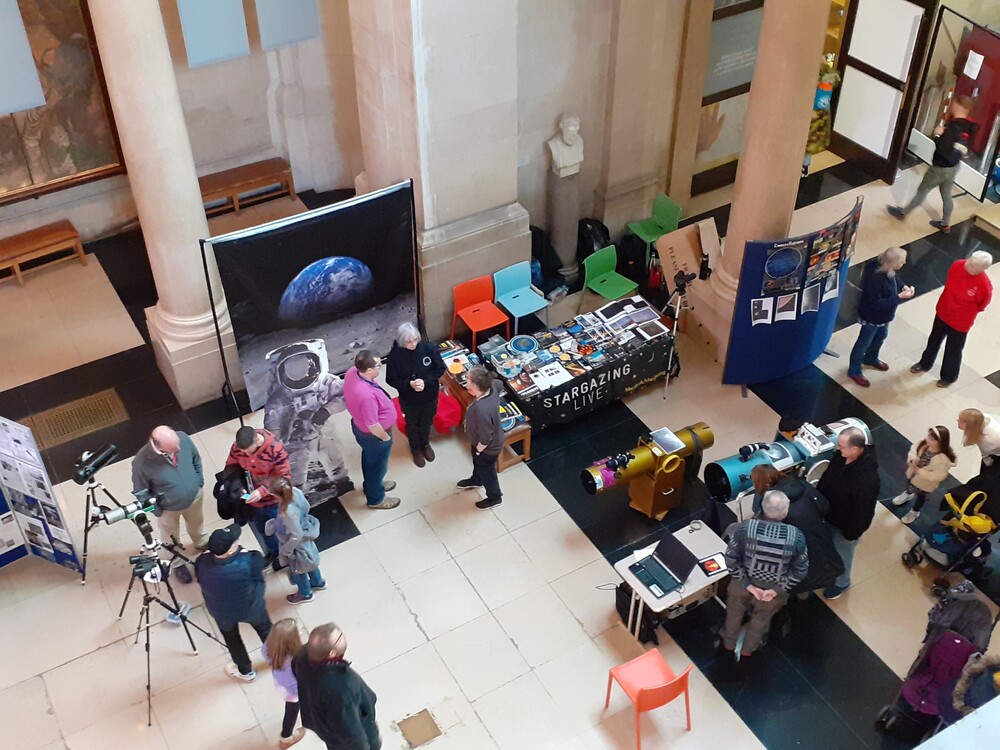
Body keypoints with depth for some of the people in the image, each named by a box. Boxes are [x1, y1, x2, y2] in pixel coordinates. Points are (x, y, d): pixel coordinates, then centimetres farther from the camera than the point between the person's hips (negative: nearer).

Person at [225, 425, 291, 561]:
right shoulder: (236, 448, -19)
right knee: (262, 529, 28)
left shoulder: (275, 449, -32)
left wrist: (262, 491, -34)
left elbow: (285, 476, -25)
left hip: (274, 500, -4)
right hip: (252, 500, 4)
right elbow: (231, 468, -2)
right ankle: (273, 552, 55)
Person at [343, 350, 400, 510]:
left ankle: (373, 484, 59)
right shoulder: (367, 395, -44)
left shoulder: (352, 372, -19)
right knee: (377, 466, 20)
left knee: (369, 459, 32)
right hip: (373, 435, -8)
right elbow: (373, 426, -32)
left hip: (359, 425, 8)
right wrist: (386, 437, -12)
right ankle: (376, 499, 44)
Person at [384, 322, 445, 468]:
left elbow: (440, 369, -12)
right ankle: (416, 449, 52)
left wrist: (425, 381, -26)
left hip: (429, 396, 1)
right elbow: (391, 380, -16)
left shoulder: (429, 348, -22)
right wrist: (409, 384, -31)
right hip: (408, 399, -1)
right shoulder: (395, 355, -25)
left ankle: (425, 444, 57)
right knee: (412, 425, 23)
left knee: (426, 422, 26)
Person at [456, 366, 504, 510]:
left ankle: (494, 497, 50)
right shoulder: (492, 386, -24)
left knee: (486, 471, 22)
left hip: (487, 448, -8)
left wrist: (478, 450, -14)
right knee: (478, 463, 36)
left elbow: (485, 439, -34)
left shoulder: (482, 410, -47)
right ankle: (476, 480, 67)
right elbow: (499, 385, 5)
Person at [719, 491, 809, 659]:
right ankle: (748, 648, 56)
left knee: (735, 612, 32)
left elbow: (731, 560, -21)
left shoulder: (744, 528, -30)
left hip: (743, 582, 0)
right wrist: (778, 589, -10)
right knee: (761, 618, 32)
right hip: (774, 588, 0)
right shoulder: (796, 536, -28)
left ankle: (729, 643, 57)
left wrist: (748, 585, -12)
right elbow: (801, 570, -17)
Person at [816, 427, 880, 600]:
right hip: (830, 514, 6)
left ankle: (841, 583, 52)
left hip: (845, 525, -6)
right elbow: (826, 477, 0)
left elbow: (862, 511, -29)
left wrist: (851, 534, -15)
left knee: (842, 554, 23)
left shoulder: (867, 479, -43)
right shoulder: (841, 455, -21)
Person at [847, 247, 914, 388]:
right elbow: (877, 304, -34)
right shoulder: (875, 278, -41)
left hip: (884, 315, 9)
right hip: (871, 317, -9)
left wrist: (903, 286, -12)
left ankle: (871, 359, 59)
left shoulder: (887, 270, -15)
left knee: (881, 337, 31)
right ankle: (854, 371, 36)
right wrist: (900, 297, -33)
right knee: (864, 342, 14)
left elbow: (894, 278, 9)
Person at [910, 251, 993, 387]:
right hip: (942, 313, 5)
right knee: (934, 341, 28)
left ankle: (948, 377, 46)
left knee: (953, 350, 20)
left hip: (960, 323, -4)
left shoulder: (985, 286, -34)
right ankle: (925, 364, 55)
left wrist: (964, 313, 0)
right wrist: (948, 305, 5)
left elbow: (981, 306, -13)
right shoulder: (957, 265, -21)